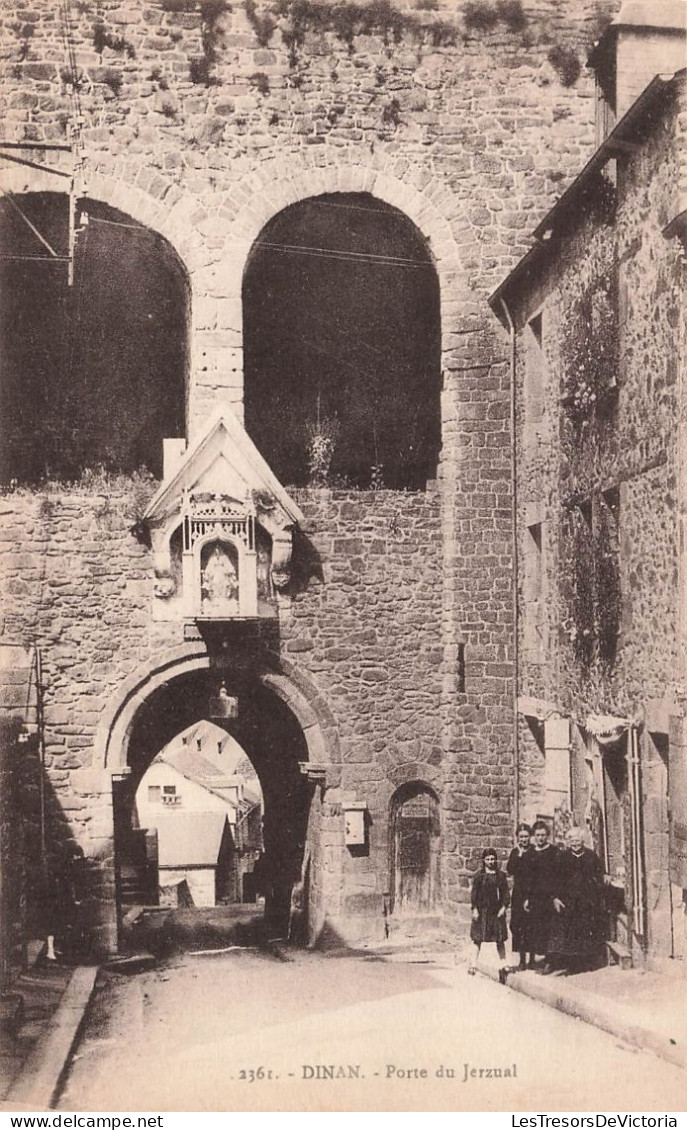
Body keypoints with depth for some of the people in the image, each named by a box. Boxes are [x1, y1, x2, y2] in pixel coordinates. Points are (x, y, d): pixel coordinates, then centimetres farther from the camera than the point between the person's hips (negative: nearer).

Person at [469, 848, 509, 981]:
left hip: (497, 911, 1)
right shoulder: (479, 875, -1)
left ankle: (503, 965, 6)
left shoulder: (501, 875, 4)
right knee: (478, 938, 2)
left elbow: (506, 894, 5)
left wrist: (504, 907, -6)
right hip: (482, 910, -1)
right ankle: (474, 964, 7)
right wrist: (475, 909, -7)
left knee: (500, 939, 3)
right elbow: (474, 893, -1)